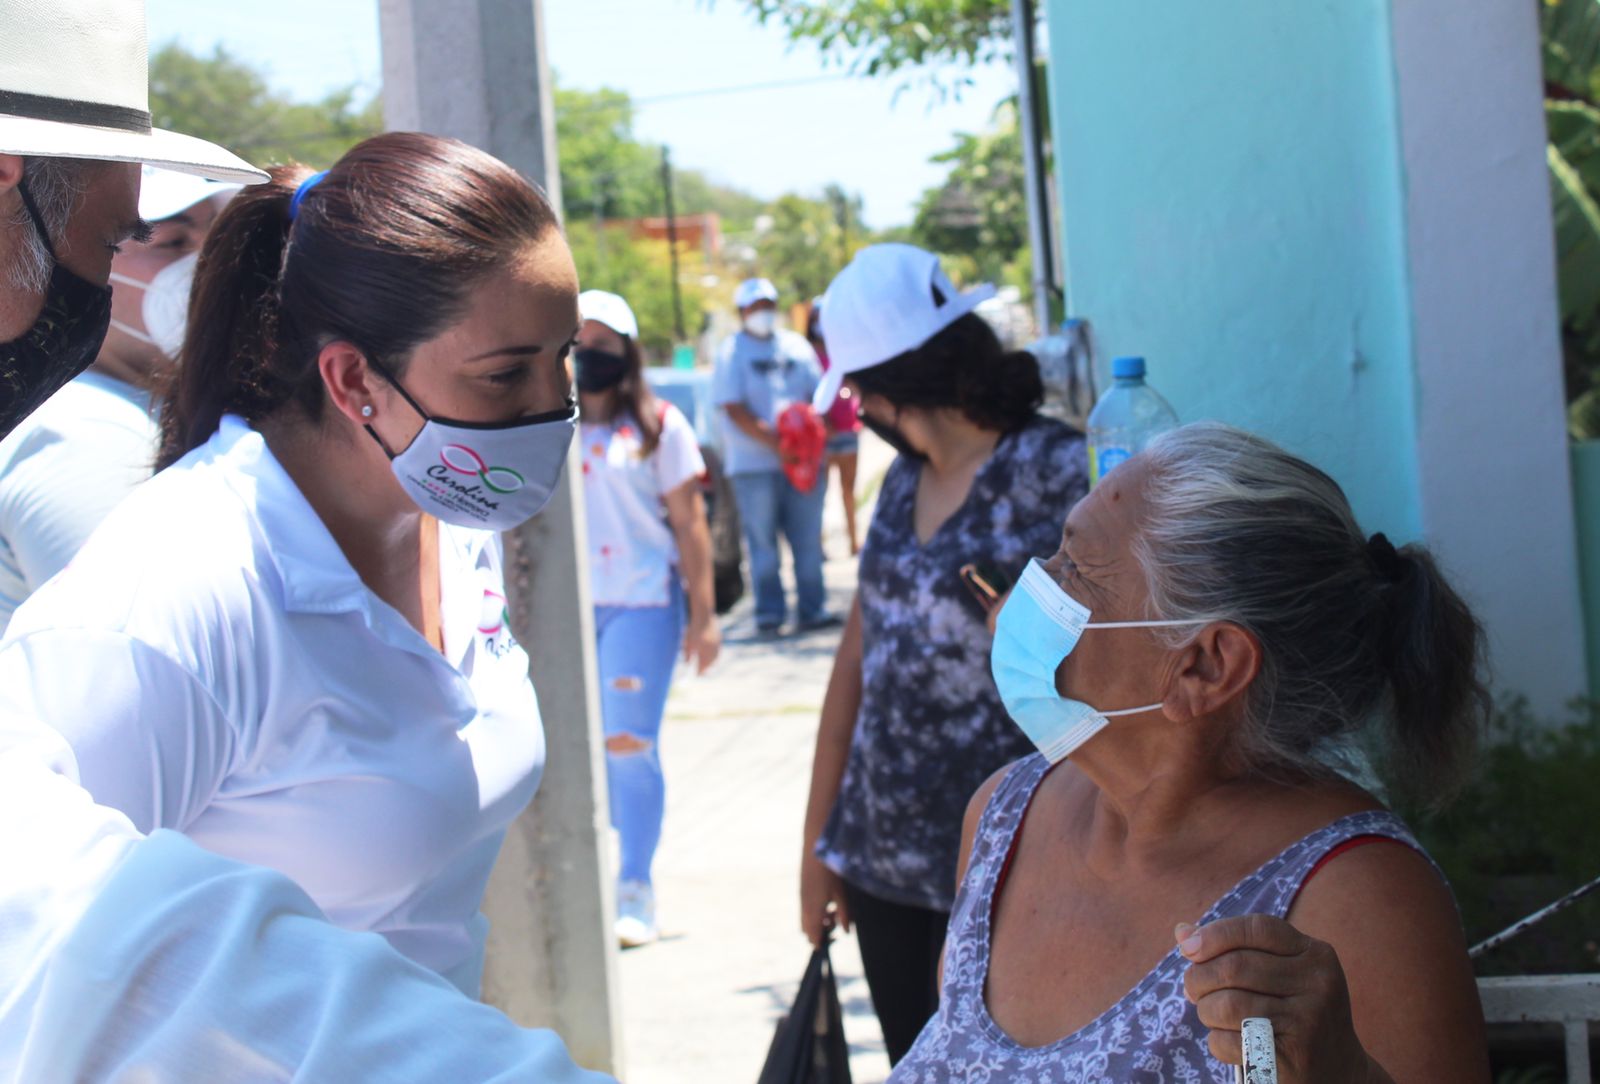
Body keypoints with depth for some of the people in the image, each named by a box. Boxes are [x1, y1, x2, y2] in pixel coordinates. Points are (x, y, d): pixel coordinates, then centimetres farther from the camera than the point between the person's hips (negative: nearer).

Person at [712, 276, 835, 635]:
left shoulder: (796, 345, 13)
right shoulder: (732, 351, -1)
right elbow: (735, 410, -9)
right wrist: (774, 441, -20)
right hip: (754, 462, -4)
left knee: (808, 540, 4)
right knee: (763, 542, -1)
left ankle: (811, 609, 10)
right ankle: (769, 613, 5)